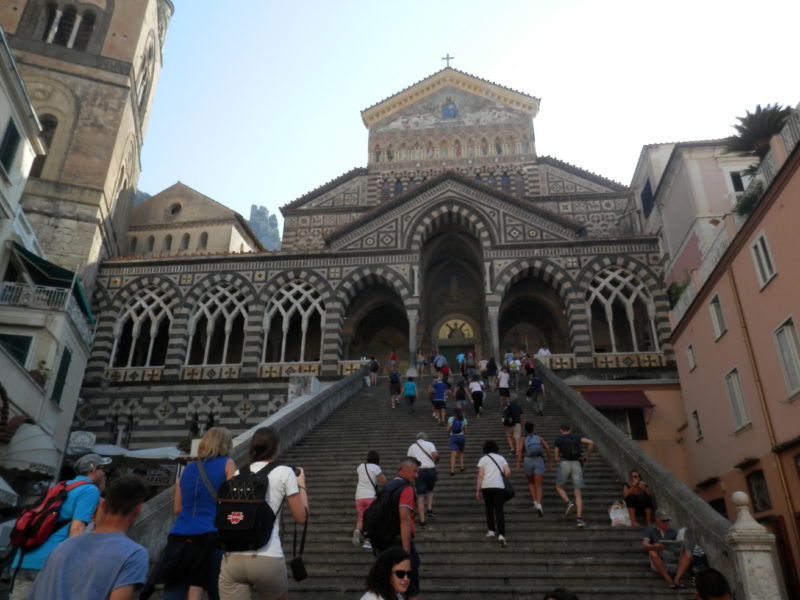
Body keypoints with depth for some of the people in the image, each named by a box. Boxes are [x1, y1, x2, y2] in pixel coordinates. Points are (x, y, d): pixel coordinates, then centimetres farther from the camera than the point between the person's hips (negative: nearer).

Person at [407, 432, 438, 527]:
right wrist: (436, 461, 9)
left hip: (419, 471, 0)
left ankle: (422, 519, -4)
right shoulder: (429, 444, 8)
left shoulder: (412, 447, 15)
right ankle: (429, 508, 6)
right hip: (431, 470, 0)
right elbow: (435, 454, -10)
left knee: (420, 495, 1)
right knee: (430, 490, 24)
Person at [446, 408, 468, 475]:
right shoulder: (464, 420, -1)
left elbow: (448, 430, -5)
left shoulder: (451, 419, -4)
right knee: (461, 452, 23)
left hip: (453, 437, -1)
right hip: (461, 436, 1)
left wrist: (449, 432, 17)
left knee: (453, 454, -6)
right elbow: (465, 432, 2)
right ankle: (462, 467, 19)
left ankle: (452, 470, -14)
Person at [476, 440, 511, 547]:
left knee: (489, 509, 19)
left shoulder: (483, 459, 8)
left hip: (486, 486, -1)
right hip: (499, 486, 1)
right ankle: (501, 535, -15)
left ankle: (491, 530, 24)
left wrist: (477, 490, 2)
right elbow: (508, 472, 5)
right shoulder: (501, 458, 15)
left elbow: (480, 476, 1)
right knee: (499, 510, -3)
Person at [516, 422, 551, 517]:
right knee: (539, 486, -5)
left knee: (531, 483, 25)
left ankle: (535, 502, 6)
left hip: (528, 462, 0)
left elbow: (519, 449, -4)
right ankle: (539, 505, -30)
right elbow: (547, 447, 6)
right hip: (539, 462, 0)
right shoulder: (539, 438, 21)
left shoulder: (522, 439, 16)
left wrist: (518, 464, -11)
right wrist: (548, 462, 14)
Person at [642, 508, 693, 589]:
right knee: (652, 553, -33)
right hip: (658, 562, -2)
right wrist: (654, 546, -34)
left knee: (688, 554, -21)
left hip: (673, 558, 3)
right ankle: (669, 581, -31)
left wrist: (682, 542, -25)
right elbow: (644, 544, -11)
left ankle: (676, 580, -31)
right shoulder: (650, 529, 4)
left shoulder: (672, 530, 12)